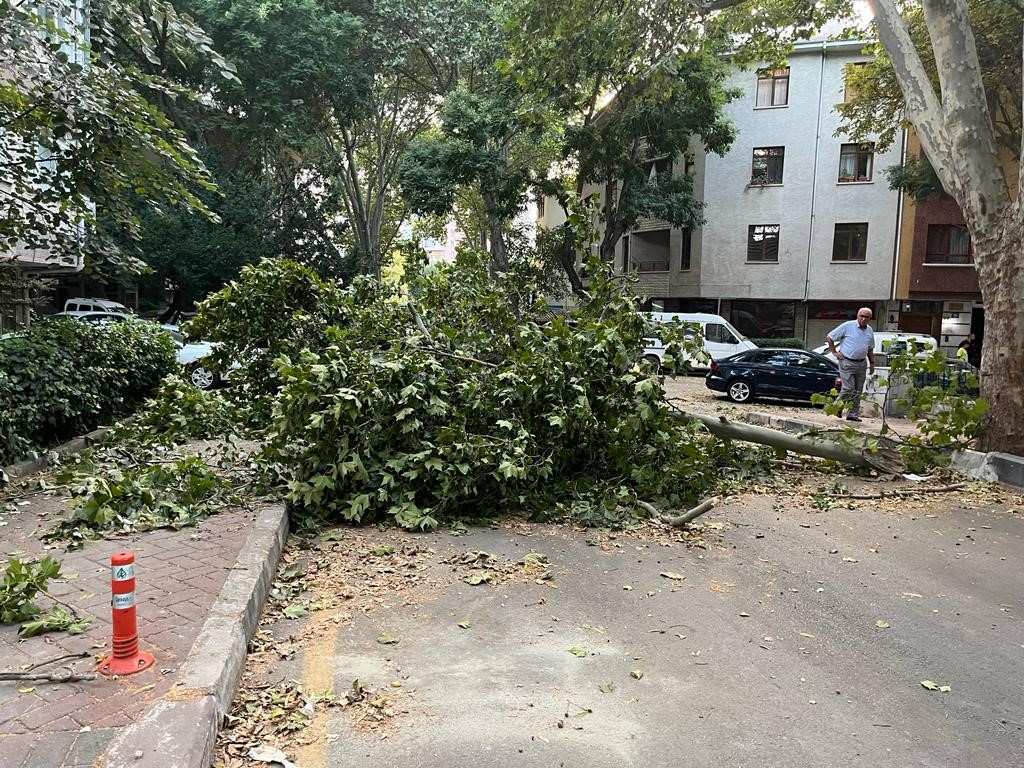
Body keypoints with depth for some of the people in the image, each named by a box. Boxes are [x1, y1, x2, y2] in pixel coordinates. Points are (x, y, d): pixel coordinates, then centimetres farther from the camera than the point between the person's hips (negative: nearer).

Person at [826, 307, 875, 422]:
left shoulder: (870, 331, 13)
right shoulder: (847, 326, -6)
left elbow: (870, 349, 24)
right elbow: (829, 337, -2)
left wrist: (872, 363, 18)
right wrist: (834, 352, -4)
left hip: (861, 364, 6)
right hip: (847, 362, -6)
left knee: (858, 391, 5)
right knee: (849, 388, -12)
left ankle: (853, 414, 11)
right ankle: (837, 407, 10)